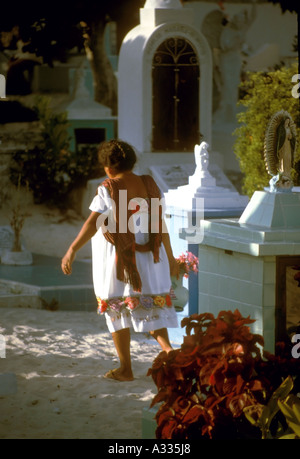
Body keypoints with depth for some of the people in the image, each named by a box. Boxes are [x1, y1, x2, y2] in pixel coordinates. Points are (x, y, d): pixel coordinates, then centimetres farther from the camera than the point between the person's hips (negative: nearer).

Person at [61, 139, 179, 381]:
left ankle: (126, 368, 11)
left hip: (118, 259, -4)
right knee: (151, 305, 13)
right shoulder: (149, 185, 2)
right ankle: (168, 348, -10)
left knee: (118, 310, 7)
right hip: (148, 259, 4)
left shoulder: (108, 190, -12)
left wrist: (72, 250, -25)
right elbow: (161, 224, 5)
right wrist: (170, 256, 12)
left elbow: (93, 223, -22)